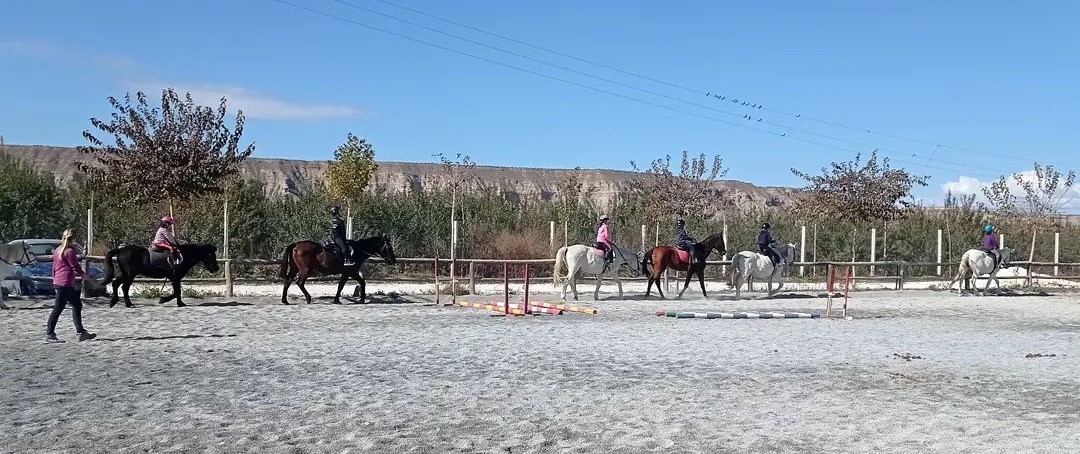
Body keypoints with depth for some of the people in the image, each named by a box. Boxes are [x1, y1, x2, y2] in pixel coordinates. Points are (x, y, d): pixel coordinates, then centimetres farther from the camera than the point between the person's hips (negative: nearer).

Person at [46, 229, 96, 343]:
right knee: (58, 308, -6)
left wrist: (55, 279, 26)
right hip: (65, 283, -10)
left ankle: (81, 332, 14)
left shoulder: (57, 251, 13)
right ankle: (49, 334, -3)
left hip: (58, 281, 10)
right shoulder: (70, 251, -13)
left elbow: (54, 267, 18)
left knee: (77, 305, 13)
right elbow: (76, 268, -12)